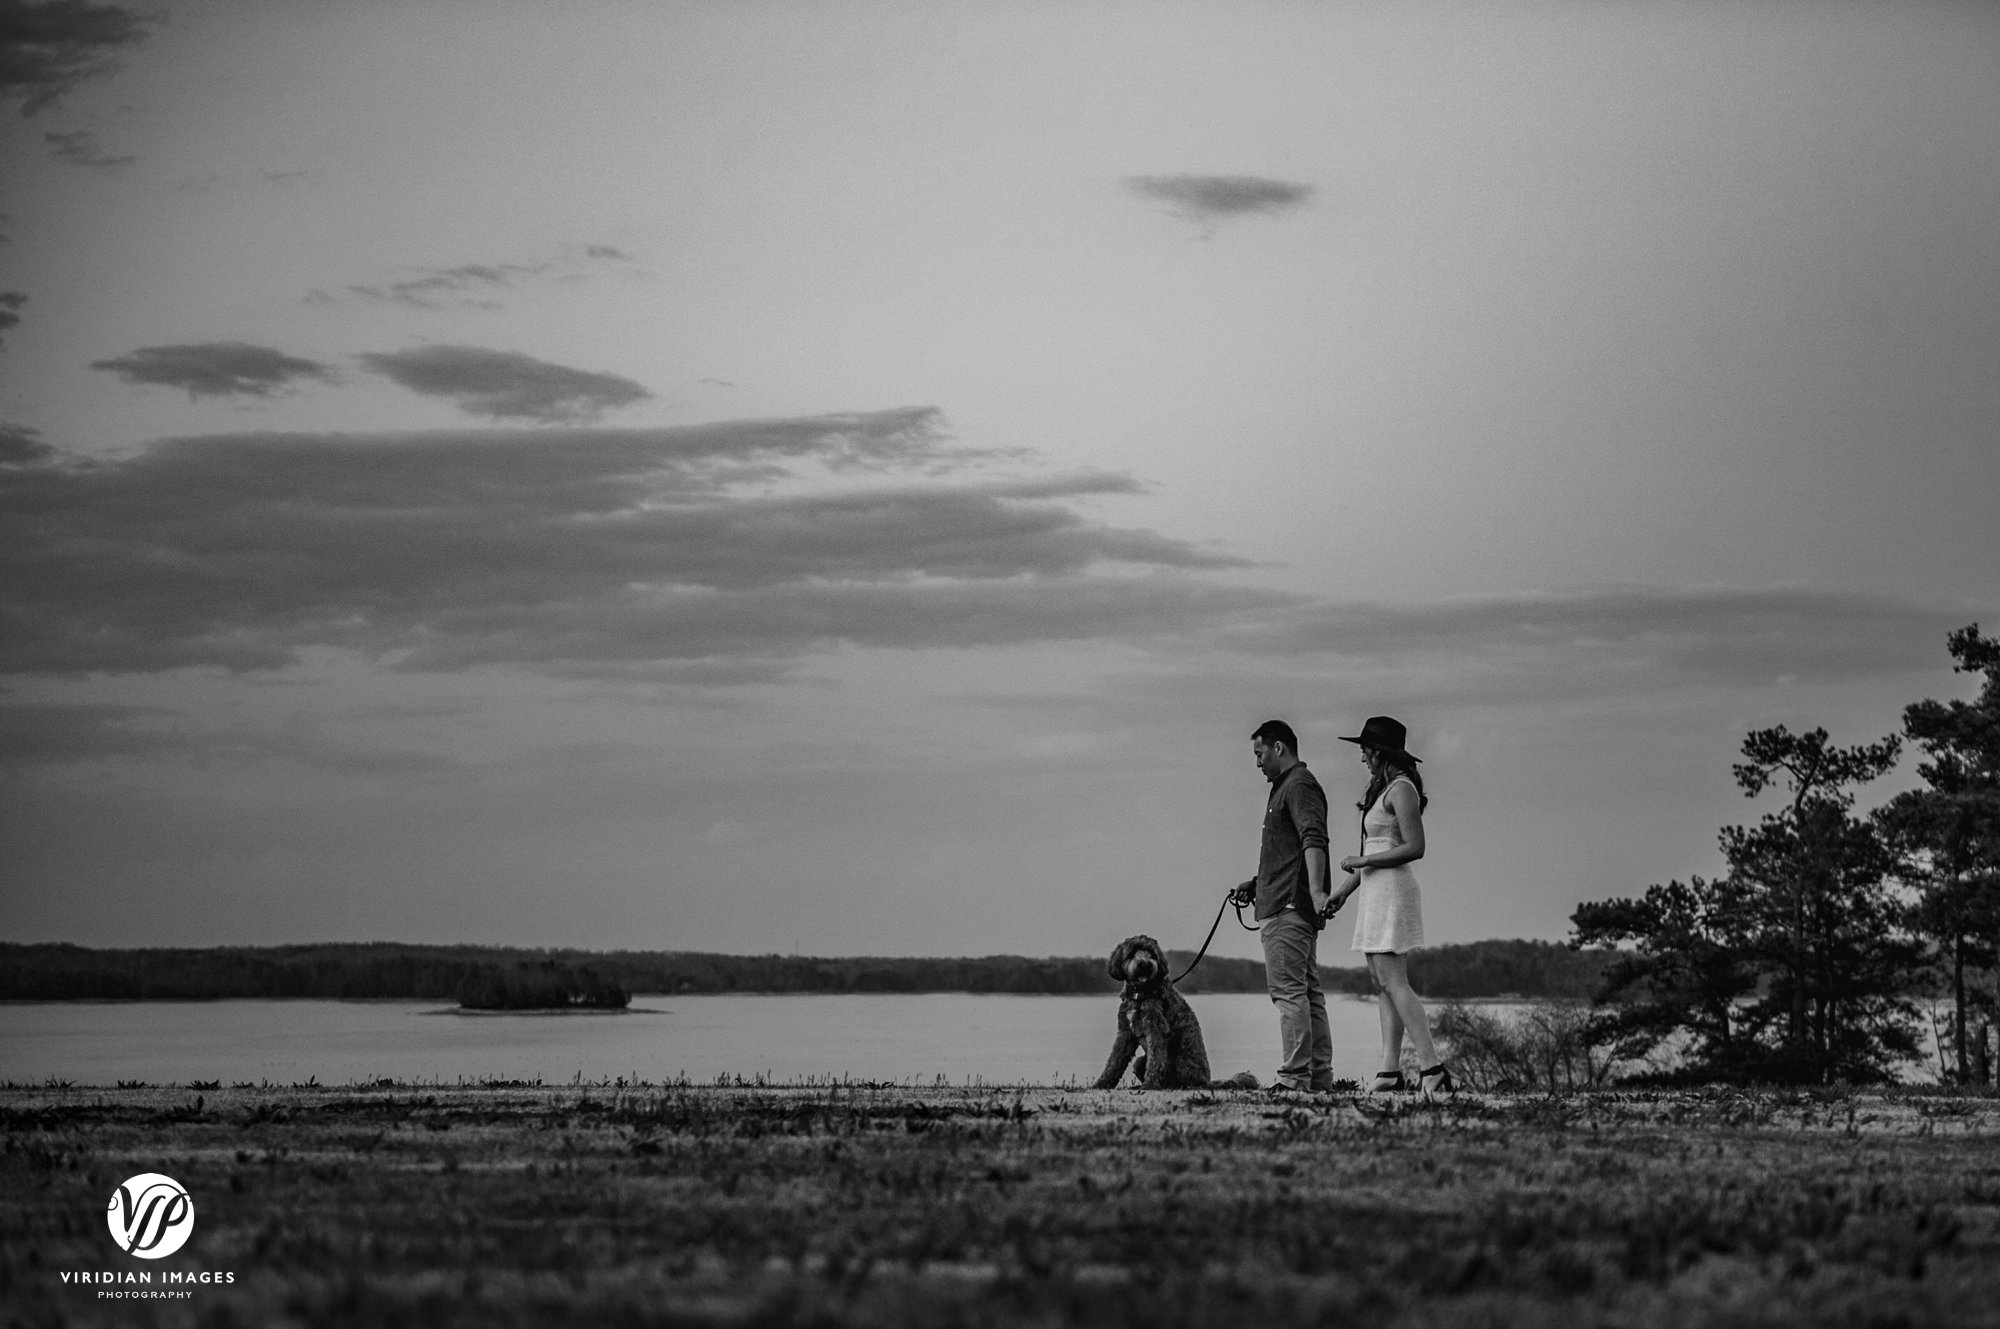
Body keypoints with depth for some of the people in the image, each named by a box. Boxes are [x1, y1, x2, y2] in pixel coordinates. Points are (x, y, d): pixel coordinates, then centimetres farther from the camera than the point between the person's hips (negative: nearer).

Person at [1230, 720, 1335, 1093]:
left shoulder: (1299, 786, -10)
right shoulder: (1286, 787, 23)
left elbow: (1314, 840, -25)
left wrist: (1316, 890, -37)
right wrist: (1257, 884, 25)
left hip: (1289, 908, -11)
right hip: (1290, 907, 11)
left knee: (1288, 990, -12)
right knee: (1307, 992, 10)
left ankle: (1295, 1076, -14)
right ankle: (1320, 1076, 11)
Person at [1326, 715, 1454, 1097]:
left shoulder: (1401, 789, -11)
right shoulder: (1383, 789, 18)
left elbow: (1415, 847, -19)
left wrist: (1362, 861, -15)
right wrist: (1344, 888, 24)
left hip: (1392, 891, -10)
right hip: (1376, 893, 10)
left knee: (1393, 981, -14)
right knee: (1383, 983, 5)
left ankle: (1431, 1066, -18)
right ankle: (1391, 1071, 3)